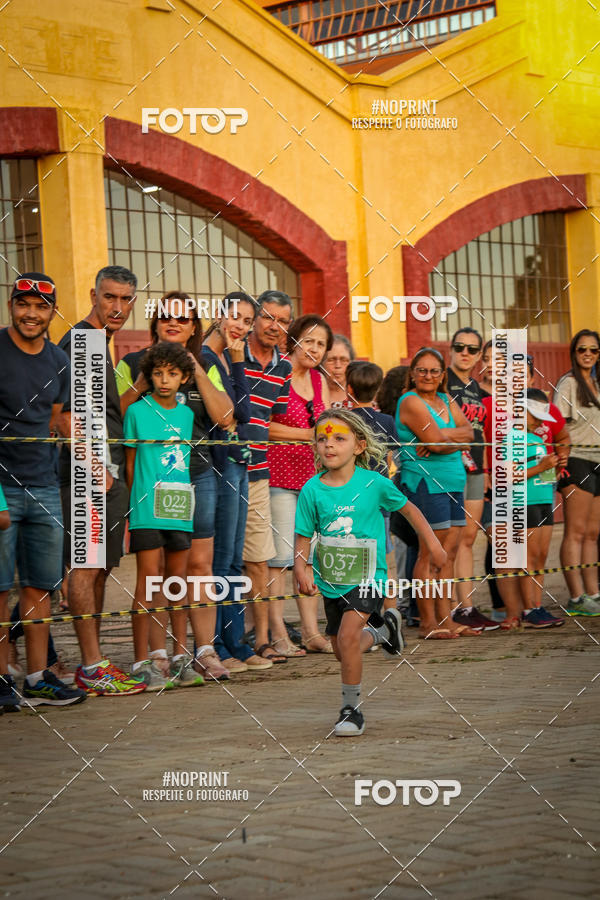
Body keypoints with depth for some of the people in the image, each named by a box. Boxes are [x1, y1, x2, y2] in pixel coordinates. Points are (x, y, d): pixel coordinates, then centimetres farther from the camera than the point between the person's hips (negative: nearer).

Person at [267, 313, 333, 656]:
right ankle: (278, 634, -3)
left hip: (312, 474, 7)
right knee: (279, 556, -7)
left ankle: (311, 632, 13)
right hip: (279, 474, -7)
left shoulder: (319, 380, 15)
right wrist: (307, 434, -13)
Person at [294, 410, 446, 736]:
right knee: (341, 651, 15)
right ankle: (382, 629, 48)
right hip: (331, 579, 4)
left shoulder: (373, 483, -10)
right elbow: (304, 536, -2)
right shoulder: (312, 490, -7)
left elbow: (407, 508, 6)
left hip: (366, 577, -4)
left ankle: (351, 709, -8)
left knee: (347, 636, -24)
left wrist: (432, 544, 9)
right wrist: (301, 568, -21)